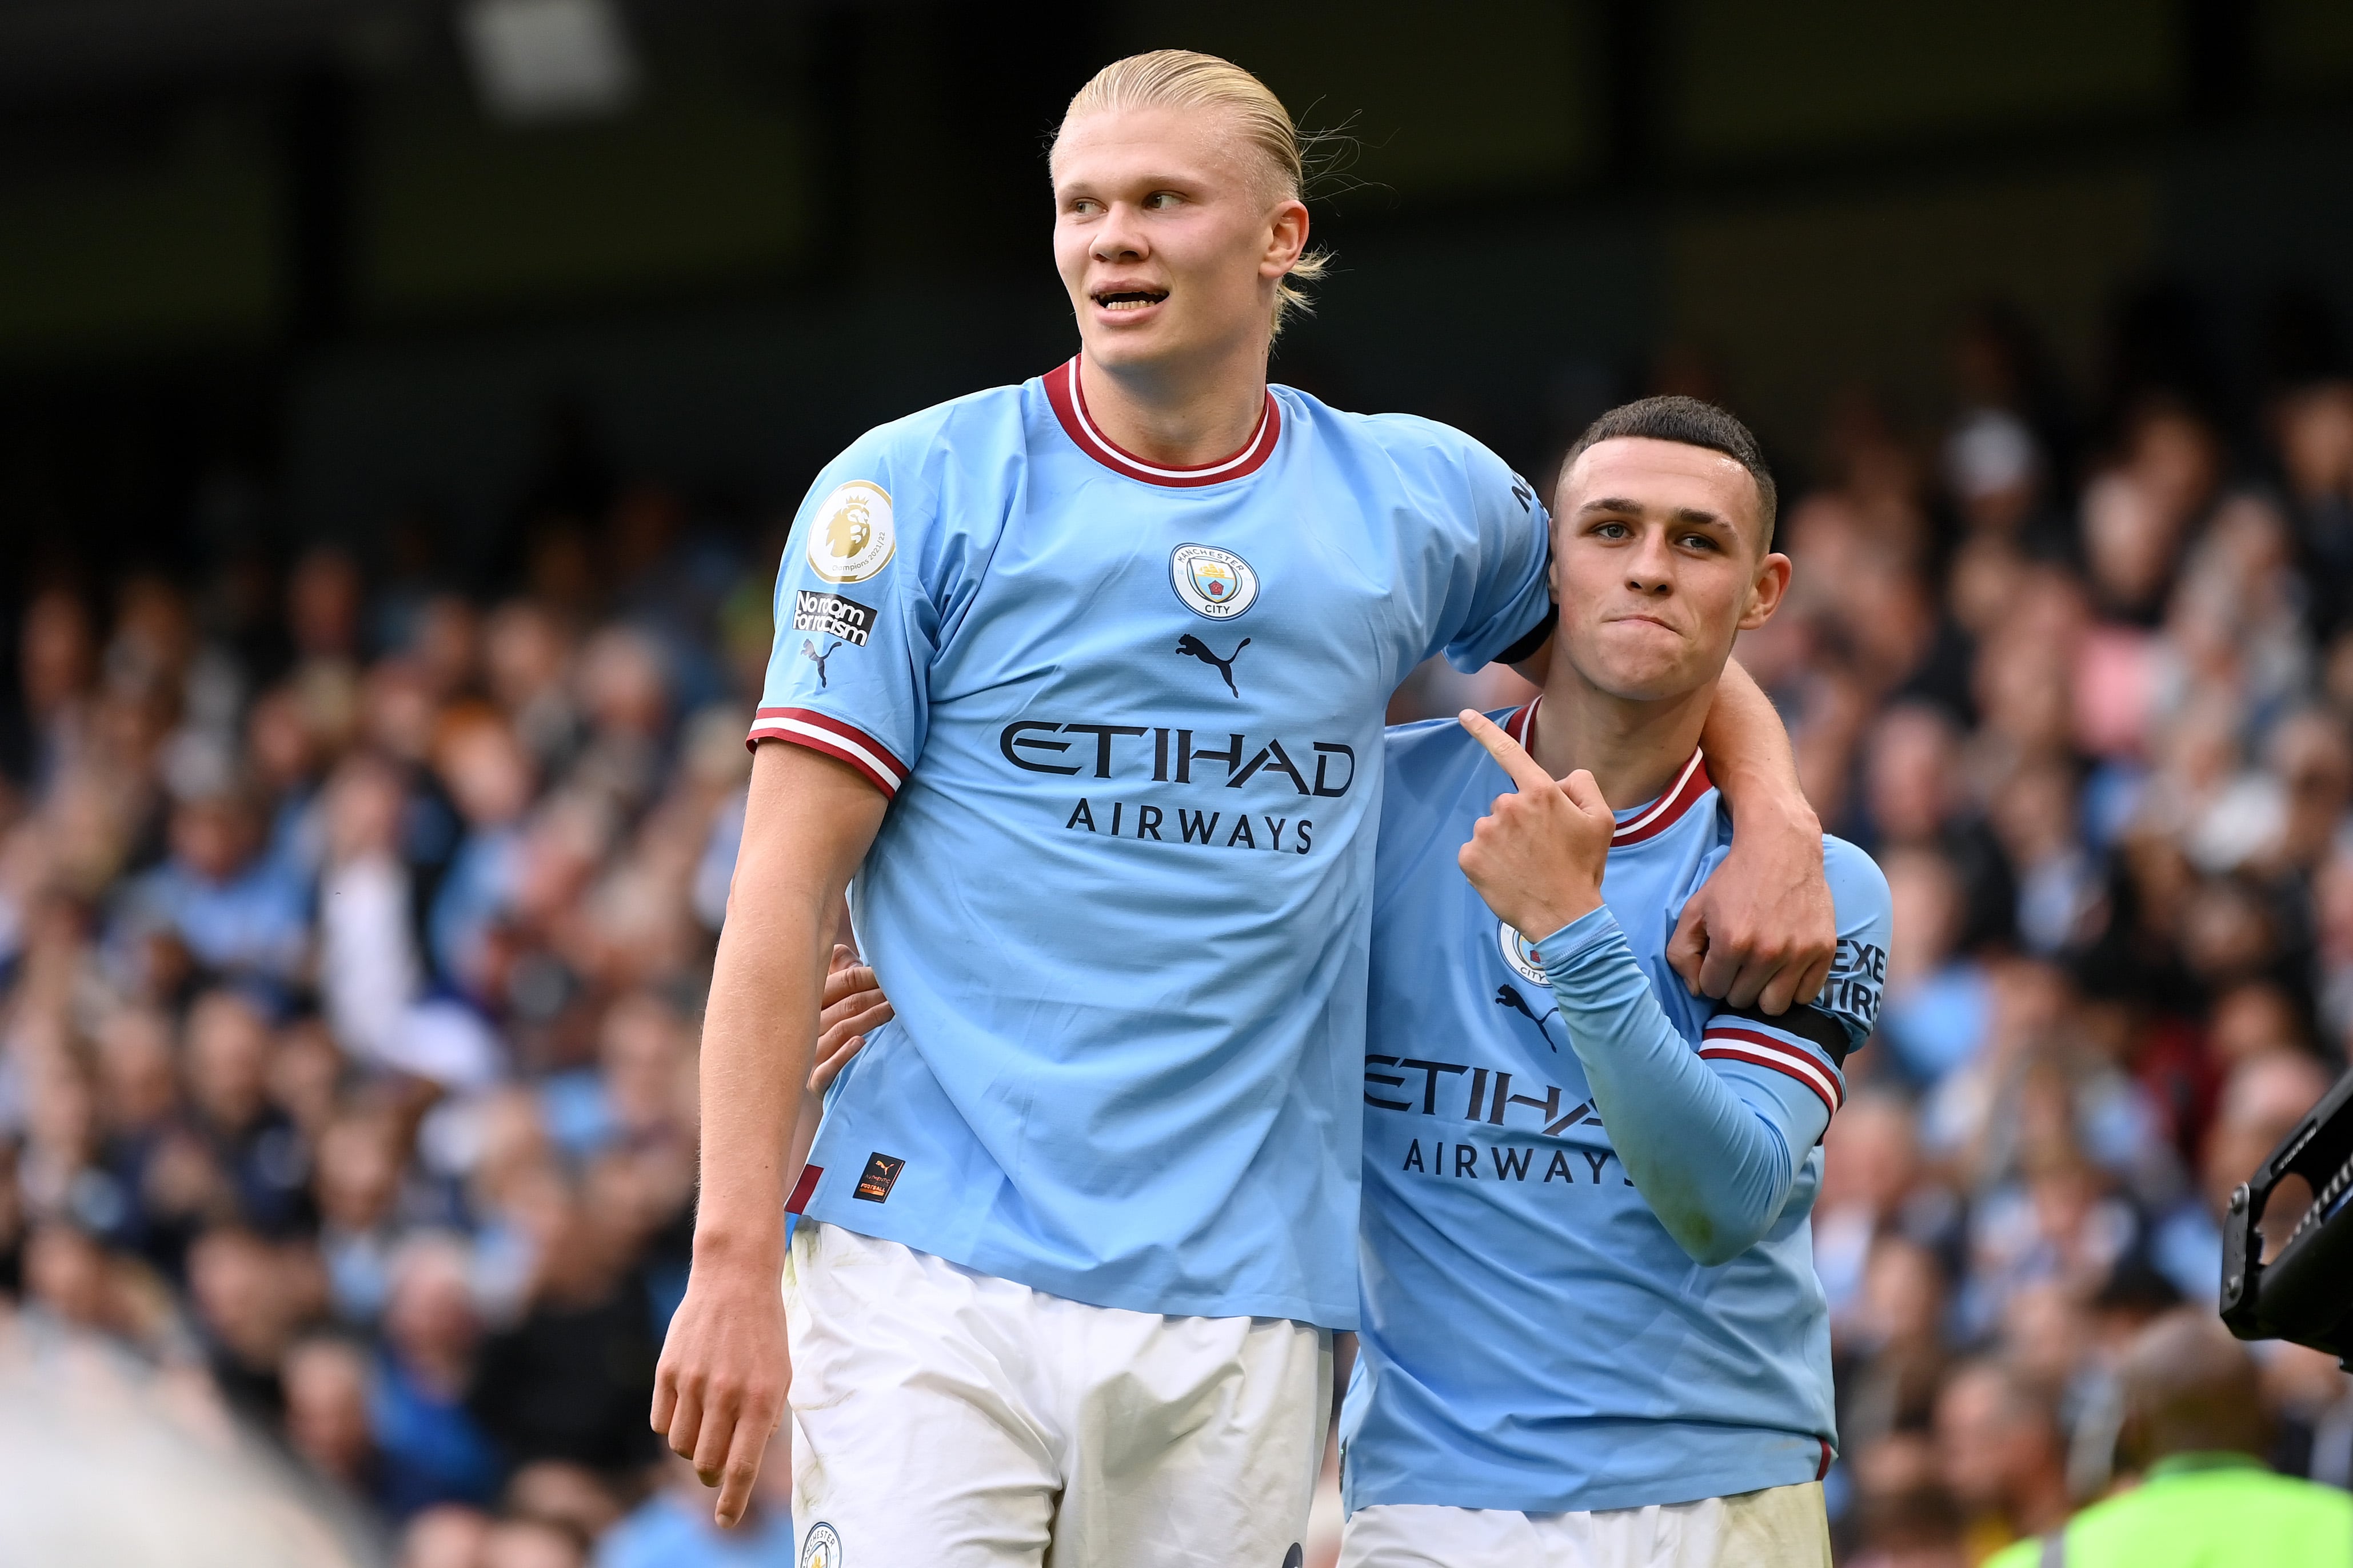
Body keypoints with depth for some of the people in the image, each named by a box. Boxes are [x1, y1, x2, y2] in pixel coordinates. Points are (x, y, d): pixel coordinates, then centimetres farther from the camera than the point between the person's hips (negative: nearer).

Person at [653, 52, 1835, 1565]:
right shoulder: (914, 492, 1)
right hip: (931, 1265, -3)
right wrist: (733, 1263, -11)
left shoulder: (1420, 500, 10)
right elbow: (785, 889, -3)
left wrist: (1777, 819, 9)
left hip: (1240, 1309, 3)